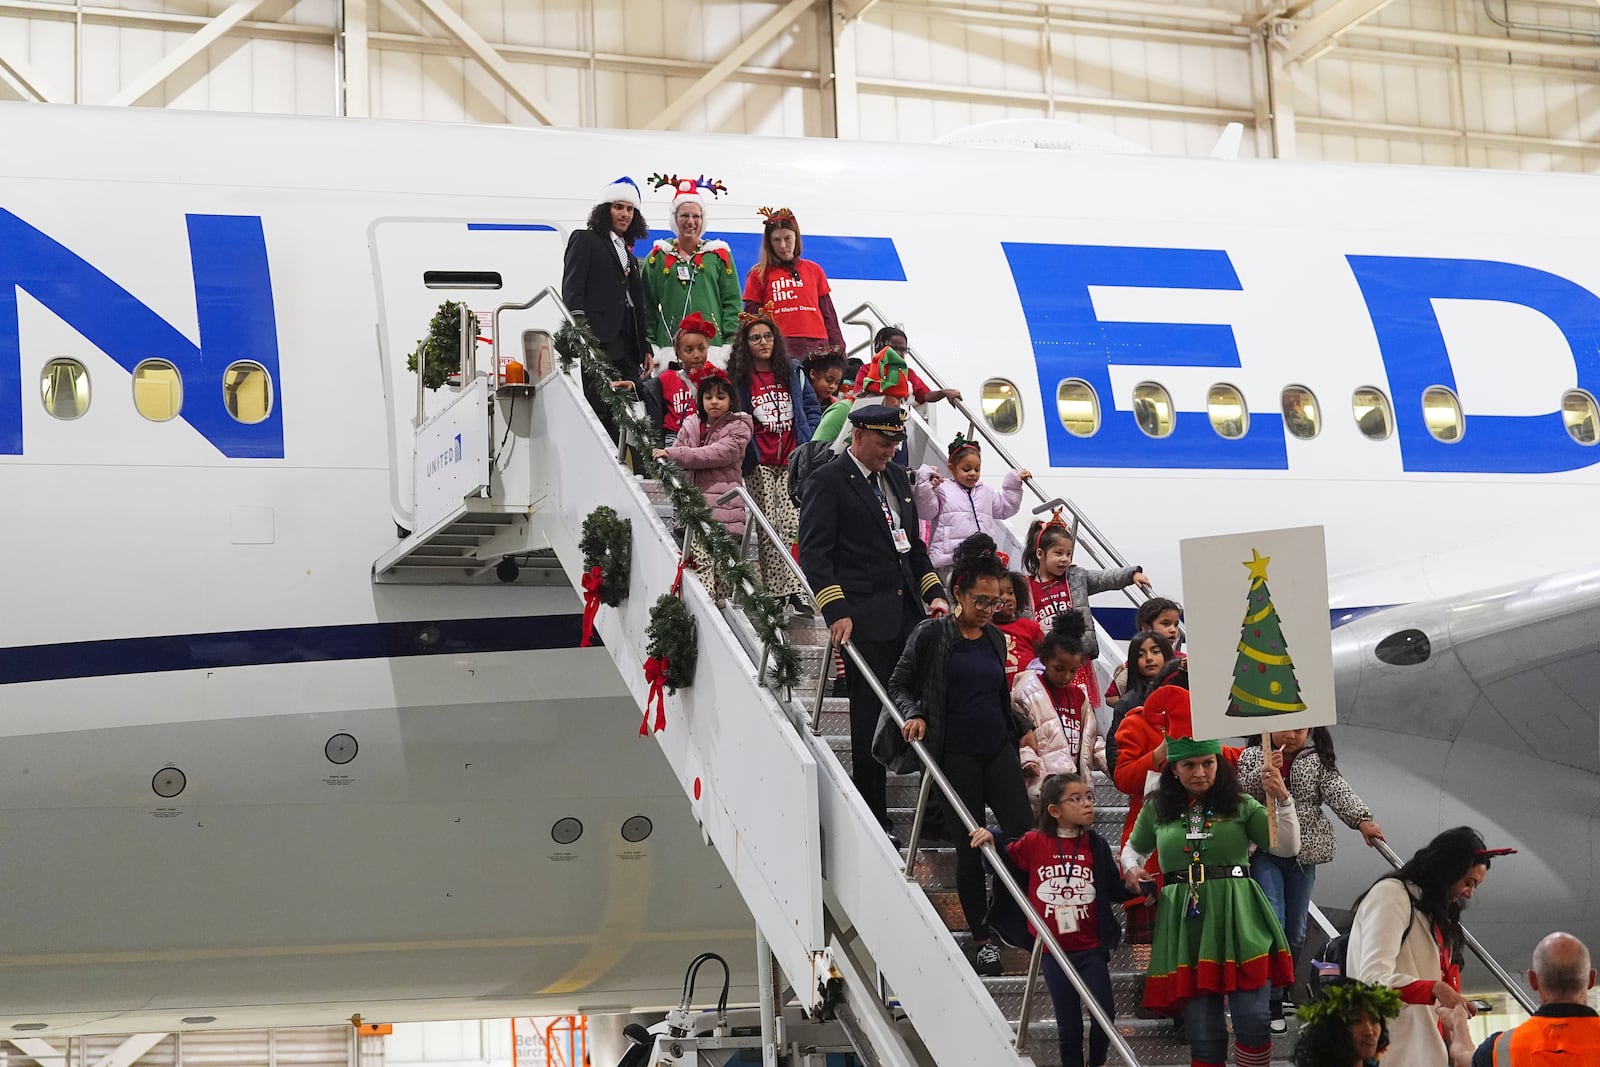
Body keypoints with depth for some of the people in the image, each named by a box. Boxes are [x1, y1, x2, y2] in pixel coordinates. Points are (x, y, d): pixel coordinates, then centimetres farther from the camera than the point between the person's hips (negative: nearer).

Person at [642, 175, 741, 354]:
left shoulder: (719, 254, 12)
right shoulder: (658, 257, 12)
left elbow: (732, 301, 8)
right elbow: (647, 305, 11)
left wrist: (731, 345, -3)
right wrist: (649, 348, 2)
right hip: (668, 344, 0)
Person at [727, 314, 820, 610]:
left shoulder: (793, 372, 10)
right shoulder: (738, 379, 4)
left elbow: (811, 408, 15)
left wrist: (808, 444, 3)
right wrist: (745, 449, -5)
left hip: (793, 462, 1)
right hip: (759, 466, -1)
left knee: (793, 525, -9)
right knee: (769, 529, -3)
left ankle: (795, 589, -10)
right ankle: (774, 592, 1)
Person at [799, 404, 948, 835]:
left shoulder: (896, 478, 18)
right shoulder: (828, 481, -4)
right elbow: (814, 553, -10)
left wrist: (934, 592, 11)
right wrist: (835, 611, -18)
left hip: (908, 615, 6)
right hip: (863, 621, -6)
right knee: (870, 719, -1)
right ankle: (873, 818, 8)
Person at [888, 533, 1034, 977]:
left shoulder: (995, 638, 12)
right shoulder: (932, 634, -3)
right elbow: (899, 684, -1)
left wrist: (1023, 729, 13)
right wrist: (913, 714, -18)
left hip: (999, 750, 4)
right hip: (956, 755, -4)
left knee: (1025, 835, -7)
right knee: (970, 847, 0)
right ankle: (981, 938, 9)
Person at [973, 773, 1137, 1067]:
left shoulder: (1095, 845, -1)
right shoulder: (1034, 843, -5)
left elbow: (1115, 890, 4)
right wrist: (990, 839, -6)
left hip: (1091, 948, 1)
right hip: (1055, 952, -1)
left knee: (1104, 1012, -3)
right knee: (1069, 1023, 7)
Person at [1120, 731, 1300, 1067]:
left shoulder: (1240, 806, 5)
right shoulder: (1156, 810, 10)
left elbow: (1288, 847, -1)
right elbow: (1133, 847, 28)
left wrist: (1283, 800, -14)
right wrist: (1132, 868, 5)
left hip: (1237, 917, -1)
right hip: (1184, 923, 2)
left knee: (1252, 1020, -9)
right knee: (1202, 1028, 3)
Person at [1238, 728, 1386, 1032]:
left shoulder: (1317, 761, 5)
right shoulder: (1251, 756, 2)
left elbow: (1337, 791, -9)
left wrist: (1362, 819, -24)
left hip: (1303, 853, 3)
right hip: (1265, 851, -3)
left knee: (1296, 927, 9)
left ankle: (1287, 987, 26)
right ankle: (1273, 1005, -12)